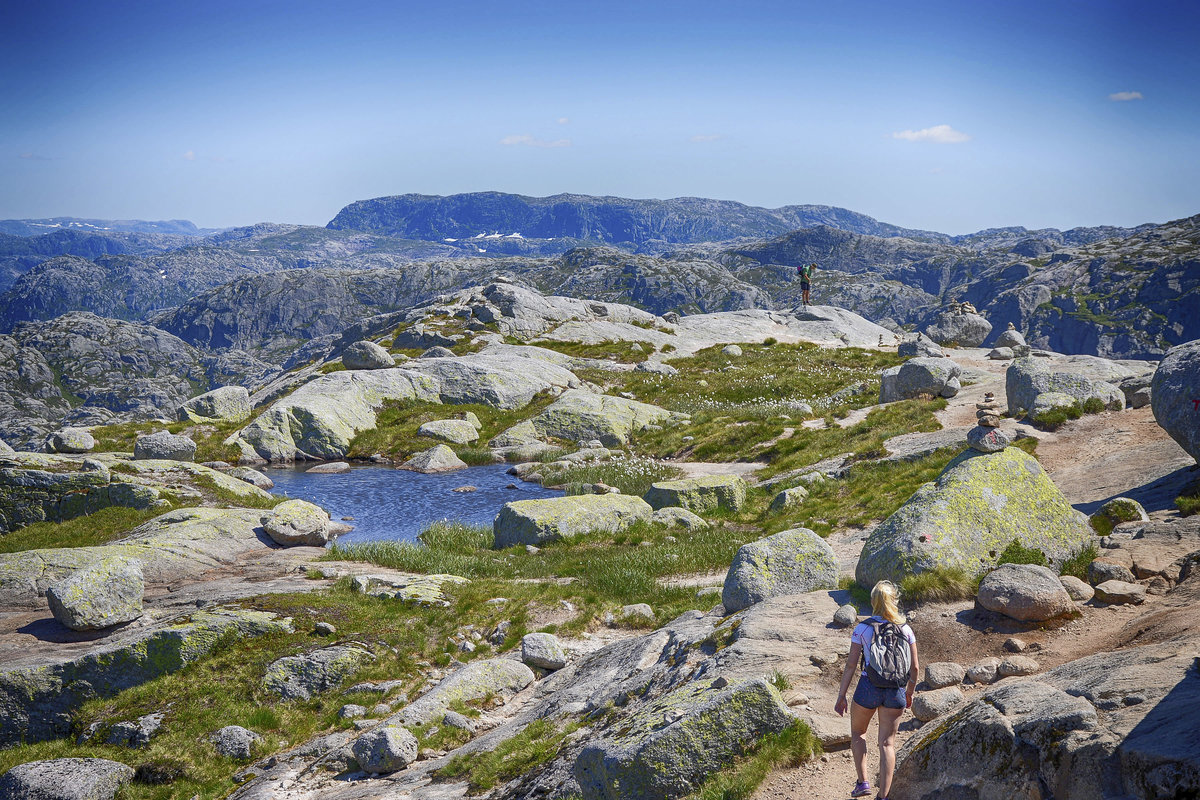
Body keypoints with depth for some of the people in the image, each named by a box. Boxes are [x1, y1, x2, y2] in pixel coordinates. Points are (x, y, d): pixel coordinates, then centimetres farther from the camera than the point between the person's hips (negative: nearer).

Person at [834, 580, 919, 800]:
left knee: (858, 732, 22)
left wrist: (841, 696, 0)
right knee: (887, 742, 9)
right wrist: (909, 693, 18)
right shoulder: (905, 629, 0)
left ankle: (863, 782, 12)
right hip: (896, 691, 2)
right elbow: (914, 667, 2)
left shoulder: (862, 629, -6)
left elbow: (851, 665, -7)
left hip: (868, 688, -2)